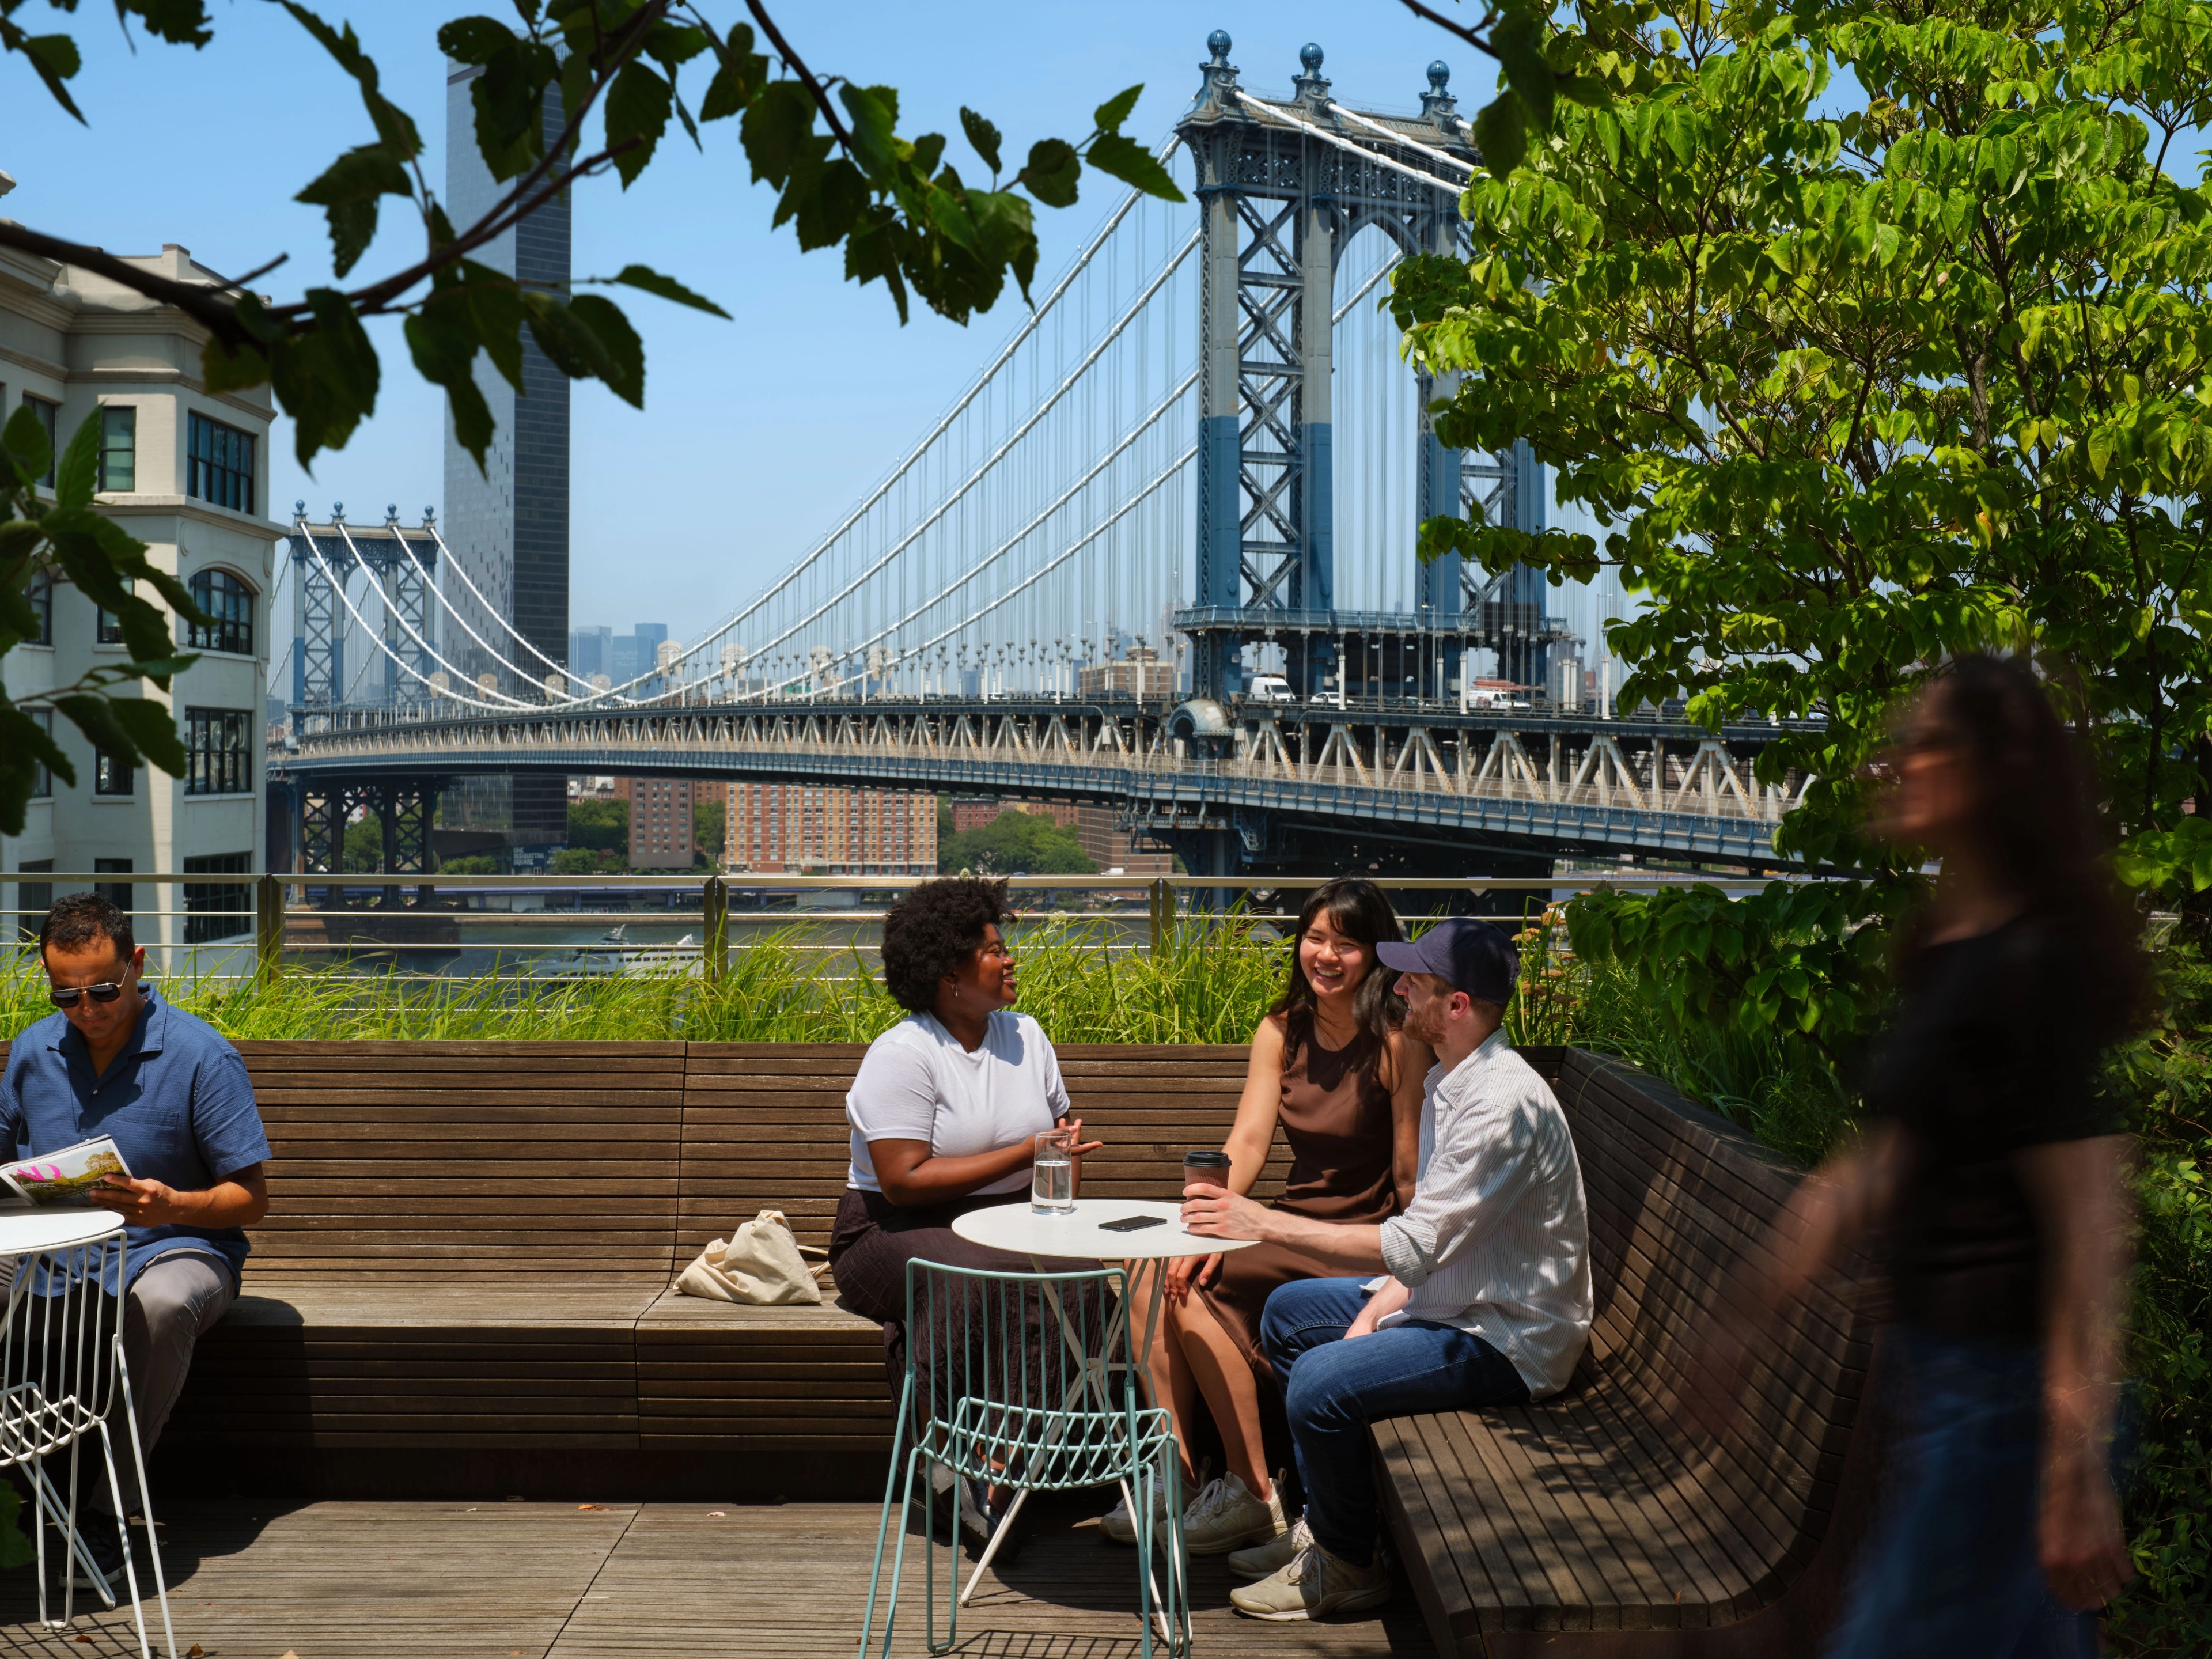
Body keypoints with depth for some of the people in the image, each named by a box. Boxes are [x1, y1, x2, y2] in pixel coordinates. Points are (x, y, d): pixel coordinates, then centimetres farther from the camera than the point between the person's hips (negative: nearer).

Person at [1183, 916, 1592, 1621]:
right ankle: (1321, 1523, 21)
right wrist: (1377, 1307, -1)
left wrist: (1264, 1223, -26)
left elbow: (1413, 1245, -30)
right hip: (1453, 1299, 11)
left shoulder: (1504, 1103, -27)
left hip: (1510, 1338, -11)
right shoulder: (1446, 1081, 6)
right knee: (1287, 1313, 17)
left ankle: (1347, 1565, -1)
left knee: (1321, 1383, -26)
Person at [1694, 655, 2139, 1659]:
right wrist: (1750, 1319, 19)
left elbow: (2089, 1230, -20)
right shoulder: (1943, 957, 10)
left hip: (2005, 1383, -9)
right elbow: (1879, 1172, 17)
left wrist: (2077, 1470, -21)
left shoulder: (2037, 964, -18)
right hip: (1944, 1366, 9)